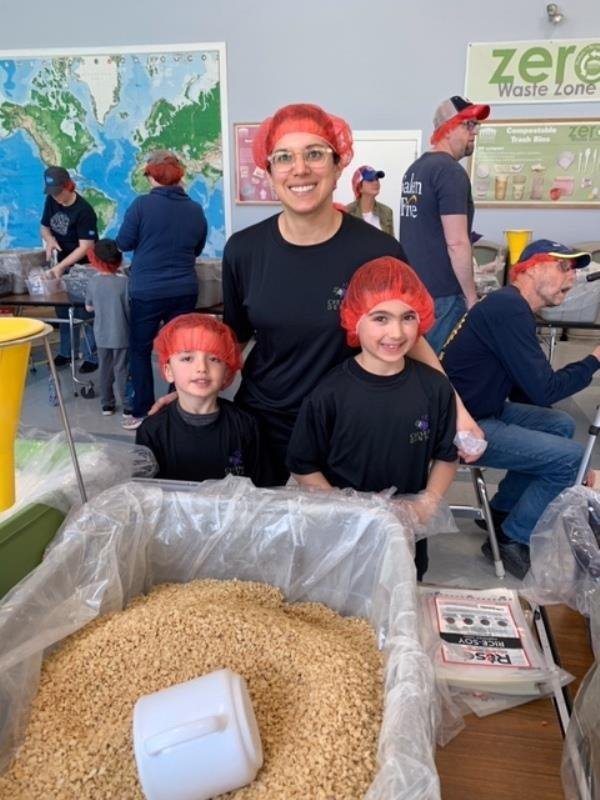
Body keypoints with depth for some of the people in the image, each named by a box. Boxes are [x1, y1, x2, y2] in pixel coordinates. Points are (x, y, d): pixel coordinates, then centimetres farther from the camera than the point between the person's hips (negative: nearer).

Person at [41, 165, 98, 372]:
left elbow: (85, 246, -25)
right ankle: (66, 352, 25)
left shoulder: (84, 210, -22)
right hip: (62, 264, 7)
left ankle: (92, 357, 3)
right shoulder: (51, 201, 0)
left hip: (83, 267, -7)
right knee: (63, 310, 12)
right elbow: (44, 228, 11)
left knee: (86, 312, -5)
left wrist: (60, 267, -31)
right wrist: (49, 239, -14)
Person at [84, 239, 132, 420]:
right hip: (121, 335, -4)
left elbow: (88, 307, 8)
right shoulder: (124, 281, -16)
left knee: (105, 369, 15)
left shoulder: (93, 281, -3)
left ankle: (107, 404, 23)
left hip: (101, 335, 4)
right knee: (122, 369, 4)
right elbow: (130, 308, -15)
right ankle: (128, 406, 9)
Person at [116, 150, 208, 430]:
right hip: (184, 291, 3)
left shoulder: (142, 204, -11)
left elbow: (123, 243, -3)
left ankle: (142, 412, 13)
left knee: (140, 351, 10)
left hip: (147, 292, -3)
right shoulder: (195, 209, 0)